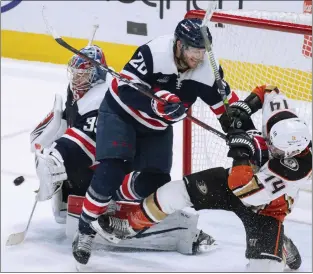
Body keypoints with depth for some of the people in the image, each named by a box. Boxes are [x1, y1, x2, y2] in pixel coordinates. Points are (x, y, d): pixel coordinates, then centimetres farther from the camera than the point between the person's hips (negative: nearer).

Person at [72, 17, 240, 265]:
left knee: (157, 181, -2)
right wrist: (159, 101, -45)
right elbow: (127, 89, -32)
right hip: (121, 113, -5)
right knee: (111, 172, -18)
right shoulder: (154, 53, -32)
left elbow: (227, 103, -5)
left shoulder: (206, 71, -16)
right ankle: (86, 231, -8)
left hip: (157, 127, 5)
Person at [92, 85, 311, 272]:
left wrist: (241, 153, -42)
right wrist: (243, 108, -19)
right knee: (176, 193, -14)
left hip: (266, 207, -5)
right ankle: (130, 226, 8)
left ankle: (282, 249, 19)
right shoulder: (286, 127, -25)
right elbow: (268, 92, -3)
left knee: (265, 267, -21)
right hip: (237, 178, 5)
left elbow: (246, 191, -38)